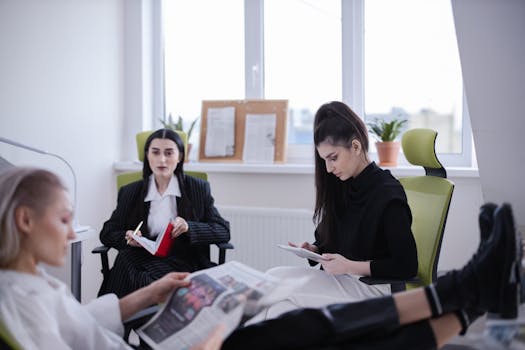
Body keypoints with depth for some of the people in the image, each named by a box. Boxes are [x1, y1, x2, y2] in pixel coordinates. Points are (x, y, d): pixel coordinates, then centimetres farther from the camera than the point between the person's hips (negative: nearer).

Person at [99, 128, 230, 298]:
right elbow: (107, 234, 17)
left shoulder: (198, 188, 10)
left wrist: (189, 227, -14)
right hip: (142, 259, 3)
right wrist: (128, 237, -8)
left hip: (183, 262, -2)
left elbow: (223, 231, 5)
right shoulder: (129, 193, 15)